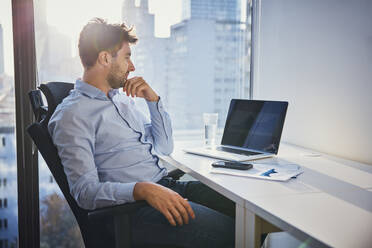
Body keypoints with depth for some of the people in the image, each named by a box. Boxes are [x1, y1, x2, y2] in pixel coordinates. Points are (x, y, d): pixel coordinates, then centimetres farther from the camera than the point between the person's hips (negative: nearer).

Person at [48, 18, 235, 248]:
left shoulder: (122, 97, 18)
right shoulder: (71, 115, -7)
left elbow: (165, 147, 20)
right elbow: (85, 191, -16)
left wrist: (153, 98, 8)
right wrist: (143, 189, -30)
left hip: (167, 185, 8)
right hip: (132, 204, -8)